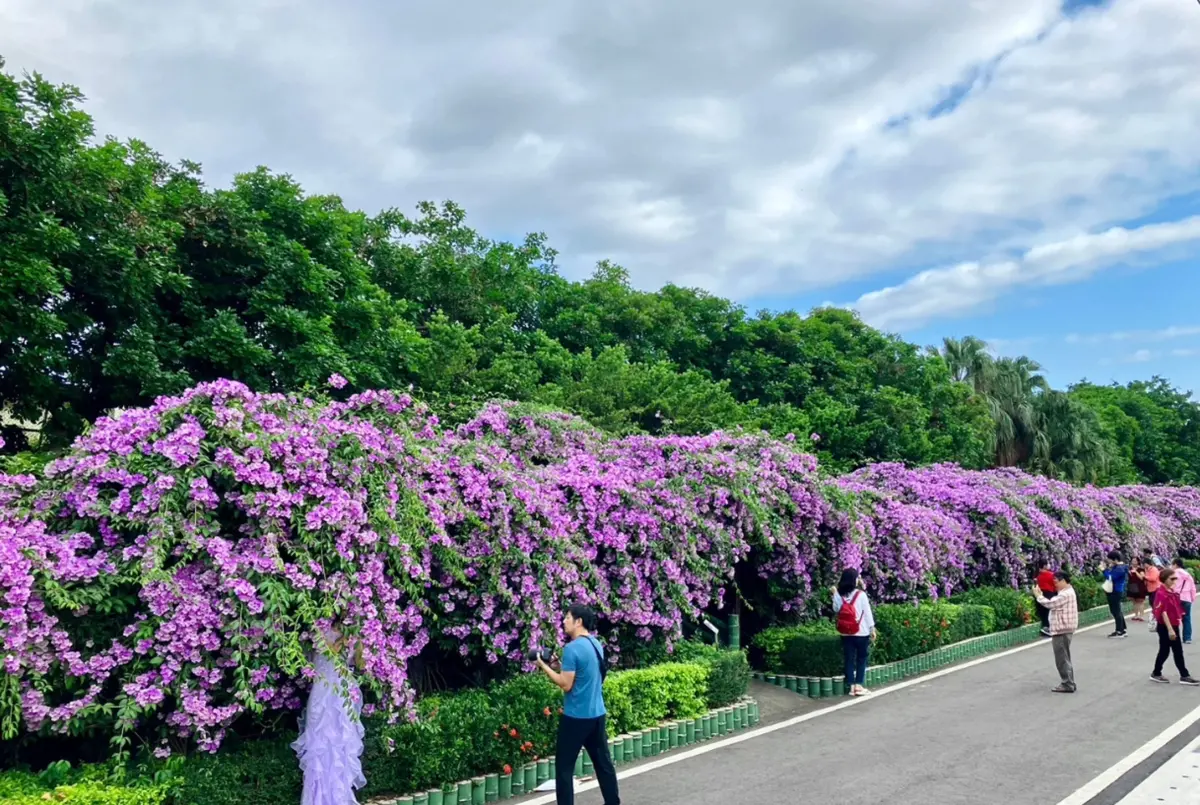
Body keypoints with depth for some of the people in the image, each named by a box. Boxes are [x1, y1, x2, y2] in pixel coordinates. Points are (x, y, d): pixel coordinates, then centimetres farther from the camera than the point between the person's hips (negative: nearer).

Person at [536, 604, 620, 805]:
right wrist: (560, 664, 13)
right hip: (597, 714, 8)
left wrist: (544, 666, -9)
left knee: (564, 767, 3)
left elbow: (566, 684, -18)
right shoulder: (596, 645, 8)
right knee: (603, 763, 14)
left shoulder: (572, 648, -18)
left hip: (576, 717, -8)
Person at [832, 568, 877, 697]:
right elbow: (867, 612, -7)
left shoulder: (839, 595, -2)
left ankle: (851, 686, 9)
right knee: (861, 659, 8)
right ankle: (858, 686, 6)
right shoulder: (861, 594, -11)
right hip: (861, 632, -3)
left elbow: (836, 609, 11)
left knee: (848, 659, 8)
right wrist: (872, 628, 2)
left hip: (845, 633, 3)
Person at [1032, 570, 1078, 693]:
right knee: (1065, 658, 17)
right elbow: (1054, 603, 13)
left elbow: (1051, 604, -23)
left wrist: (1038, 596, -11)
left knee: (1062, 659, -4)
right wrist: (1041, 595, 2)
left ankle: (1067, 685, 0)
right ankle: (1069, 683, 23)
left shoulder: (1065, 594, -20)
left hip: (1062, 630, -11)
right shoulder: (1066, 591, 15)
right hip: (1063, 629, 11)